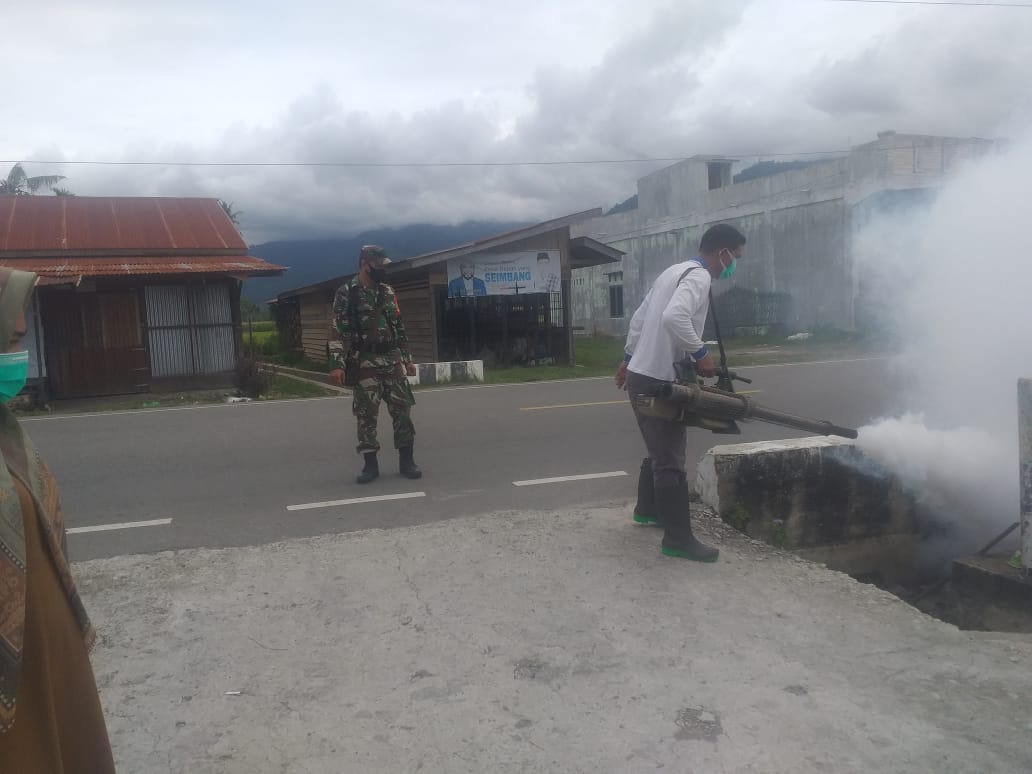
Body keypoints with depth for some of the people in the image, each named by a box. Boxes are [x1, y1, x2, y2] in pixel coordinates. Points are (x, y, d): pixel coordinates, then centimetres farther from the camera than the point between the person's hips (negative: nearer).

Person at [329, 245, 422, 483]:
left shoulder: (388, 292, 12)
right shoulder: (346, 293, -4)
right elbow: (339, 331, -9)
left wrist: (407, 359, 14)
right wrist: (337, 364, -18)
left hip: (393, 361, 4)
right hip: (365, 363, -4)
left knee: (402, 410, 3)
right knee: (366, 414, 1)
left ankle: (406, 460, 11)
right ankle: (370, 464, 10)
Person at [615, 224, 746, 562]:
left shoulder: (675, 271, 17)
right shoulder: (698, 277, -14)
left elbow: (639, 317, 22)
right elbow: (674, 317, -34)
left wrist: (628, 359, 27)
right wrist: (701, 353, -23)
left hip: (643, 374, 10)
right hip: (657, 381, -10)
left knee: (659, 451, 23)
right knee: (671, 460, -6)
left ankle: (647, 509, 38)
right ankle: (679, 539, -1)